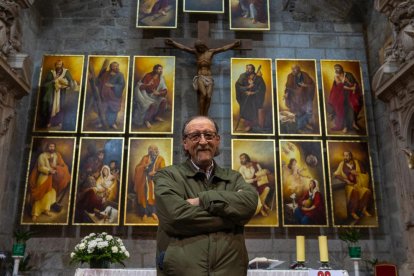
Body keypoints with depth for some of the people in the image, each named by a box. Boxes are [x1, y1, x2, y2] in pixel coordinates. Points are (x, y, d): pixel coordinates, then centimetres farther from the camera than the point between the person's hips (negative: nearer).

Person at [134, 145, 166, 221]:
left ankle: (153, 212, 9)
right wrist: (145, 165, -16)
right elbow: (138, 167, 0)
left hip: (155, 180, 0)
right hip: (145, 180, 0)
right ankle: (145, 213, 2)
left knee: (154, 196, -1)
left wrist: (154, 172, -22)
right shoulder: (145, 158, 6)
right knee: (145, 196, -4)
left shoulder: (161, 159, 2)